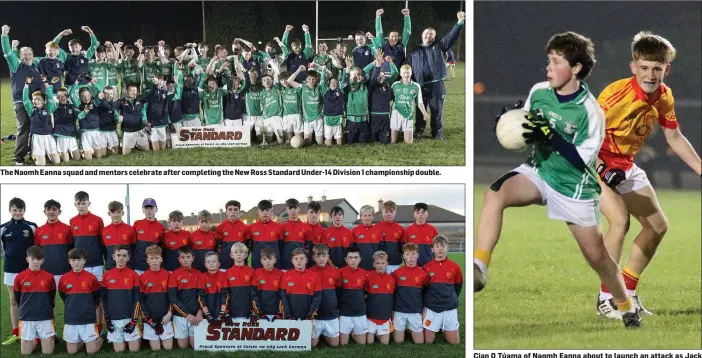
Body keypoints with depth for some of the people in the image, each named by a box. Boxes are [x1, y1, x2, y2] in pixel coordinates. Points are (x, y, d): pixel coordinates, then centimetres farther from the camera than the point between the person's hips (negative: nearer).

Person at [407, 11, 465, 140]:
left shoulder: (439, 47, 9)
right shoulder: (414, 52, 14)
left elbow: (451, 37, -3)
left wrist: (459, 23, -16)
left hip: (436, 85, -2)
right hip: (420, 86, 2)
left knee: (437, 110, 1)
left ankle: (437, 133, 9)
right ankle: (419, 131, 18)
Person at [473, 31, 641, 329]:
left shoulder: (590, 111, -20)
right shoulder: (538, 92, -6)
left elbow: (582, 161, -22)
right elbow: (524, 133, 9)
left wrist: (551, 137, -33)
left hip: (574, 188, -3)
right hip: (538, 171, 4)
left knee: (596, 255, 4)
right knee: (496, 193, -28)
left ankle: (626, 307, 29)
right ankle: (478, 268, -31)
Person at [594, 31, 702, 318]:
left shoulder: (664, 96, -5)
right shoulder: (617, 93, -27)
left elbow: (675, 138, 9)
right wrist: (602, 169, -36)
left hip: (625, 166, 8)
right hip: (595, 162, -8)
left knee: (657, 226, 7)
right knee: (620, 221, -26)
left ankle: (628, 294, 19)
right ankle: (605, 299, -16)